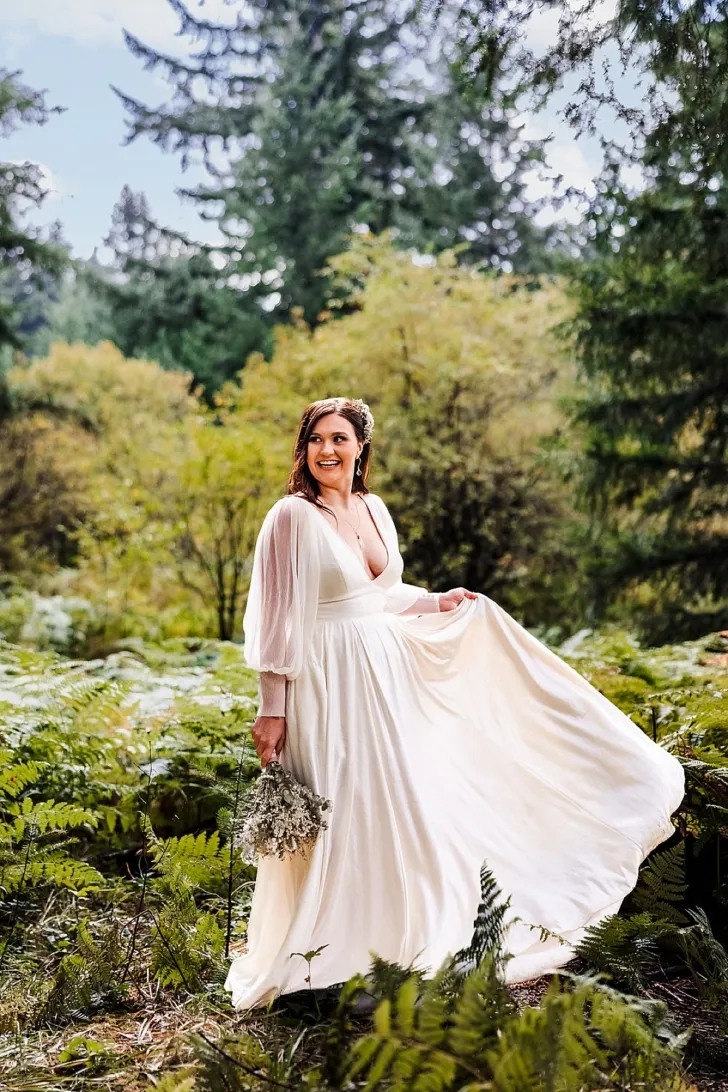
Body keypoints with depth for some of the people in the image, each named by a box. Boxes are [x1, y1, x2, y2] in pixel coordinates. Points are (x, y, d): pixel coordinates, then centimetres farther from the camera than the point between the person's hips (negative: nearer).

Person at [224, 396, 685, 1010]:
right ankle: (325, 961, 14)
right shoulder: (294, 516, -12)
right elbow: (278, 616, -13)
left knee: (401, 808, 14)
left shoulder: (375, 509, 9)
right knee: (343, 820, -3)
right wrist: (272, 709, -15)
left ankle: (401, 949, 31)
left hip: (388, 678, 7)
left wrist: (435, 602, 13)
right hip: (329, 688, -7)